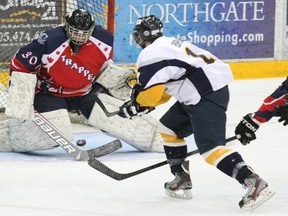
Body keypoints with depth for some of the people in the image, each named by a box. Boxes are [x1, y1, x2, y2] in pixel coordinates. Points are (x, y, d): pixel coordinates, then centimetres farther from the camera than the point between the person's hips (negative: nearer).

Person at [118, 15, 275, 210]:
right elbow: (164, 90, 29)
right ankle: (182, 180, 27)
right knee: (168, 128, 24)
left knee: (210, 147, -20)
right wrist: (140, 105, 23)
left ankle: (254, 183, -32)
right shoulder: (169, 44, 24)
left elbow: (151, 92, -13)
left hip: (207, 97, -11)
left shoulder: (150, 54, -6)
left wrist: (137, 99, 8)